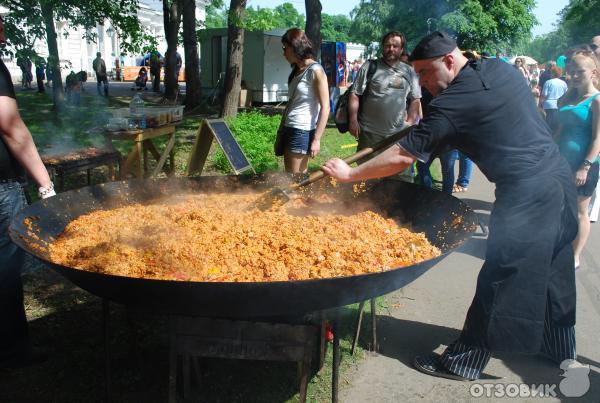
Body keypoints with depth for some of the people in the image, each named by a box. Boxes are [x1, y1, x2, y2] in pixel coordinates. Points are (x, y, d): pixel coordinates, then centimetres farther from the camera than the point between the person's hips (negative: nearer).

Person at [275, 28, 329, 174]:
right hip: (289, 129, 8)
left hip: (302, 131, -8)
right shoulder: (296, 70, 15)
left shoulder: (315, 71, -9)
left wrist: (316, 139, -17)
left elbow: (325, 108, -13)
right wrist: (280, 132, 19)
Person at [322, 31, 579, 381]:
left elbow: (402, 158, -17)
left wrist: (349, 174, -6)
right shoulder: (502, 68, 7)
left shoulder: (453, 103, -16)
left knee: (499, 283, 0)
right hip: (560, 178, 9)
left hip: (527, 195, -9)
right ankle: (560, 349, 38)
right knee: (551, 276, 21)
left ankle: (465, 362, 12)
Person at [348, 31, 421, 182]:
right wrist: (353, 120, -9)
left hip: (399, 133, 3)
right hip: (370, 132, -2)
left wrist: (410, 122, 3)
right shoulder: (370, 67, 0)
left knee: (403, 174, 6)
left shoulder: (409, 72, 10)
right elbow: (355, 94, -2)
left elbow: (415, 99, 16)